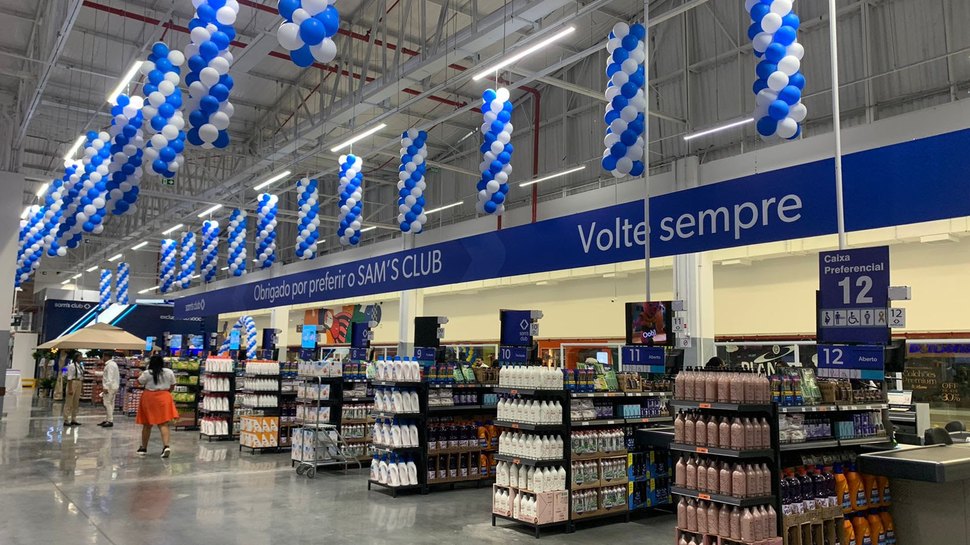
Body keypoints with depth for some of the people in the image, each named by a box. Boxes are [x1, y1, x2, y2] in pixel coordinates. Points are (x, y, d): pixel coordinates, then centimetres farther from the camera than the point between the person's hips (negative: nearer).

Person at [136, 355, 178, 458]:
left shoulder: (147, 373, -7)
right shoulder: (169, 372, 1)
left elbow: (139, 382, 7)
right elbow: (172, 387, 8)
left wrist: (141, 374, 21)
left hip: (149, 398, -1)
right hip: (164, 398, 1)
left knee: (147, 424, 11)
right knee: (164, 424, -2)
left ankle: (143, 448, 23)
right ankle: (166, 446, -18)